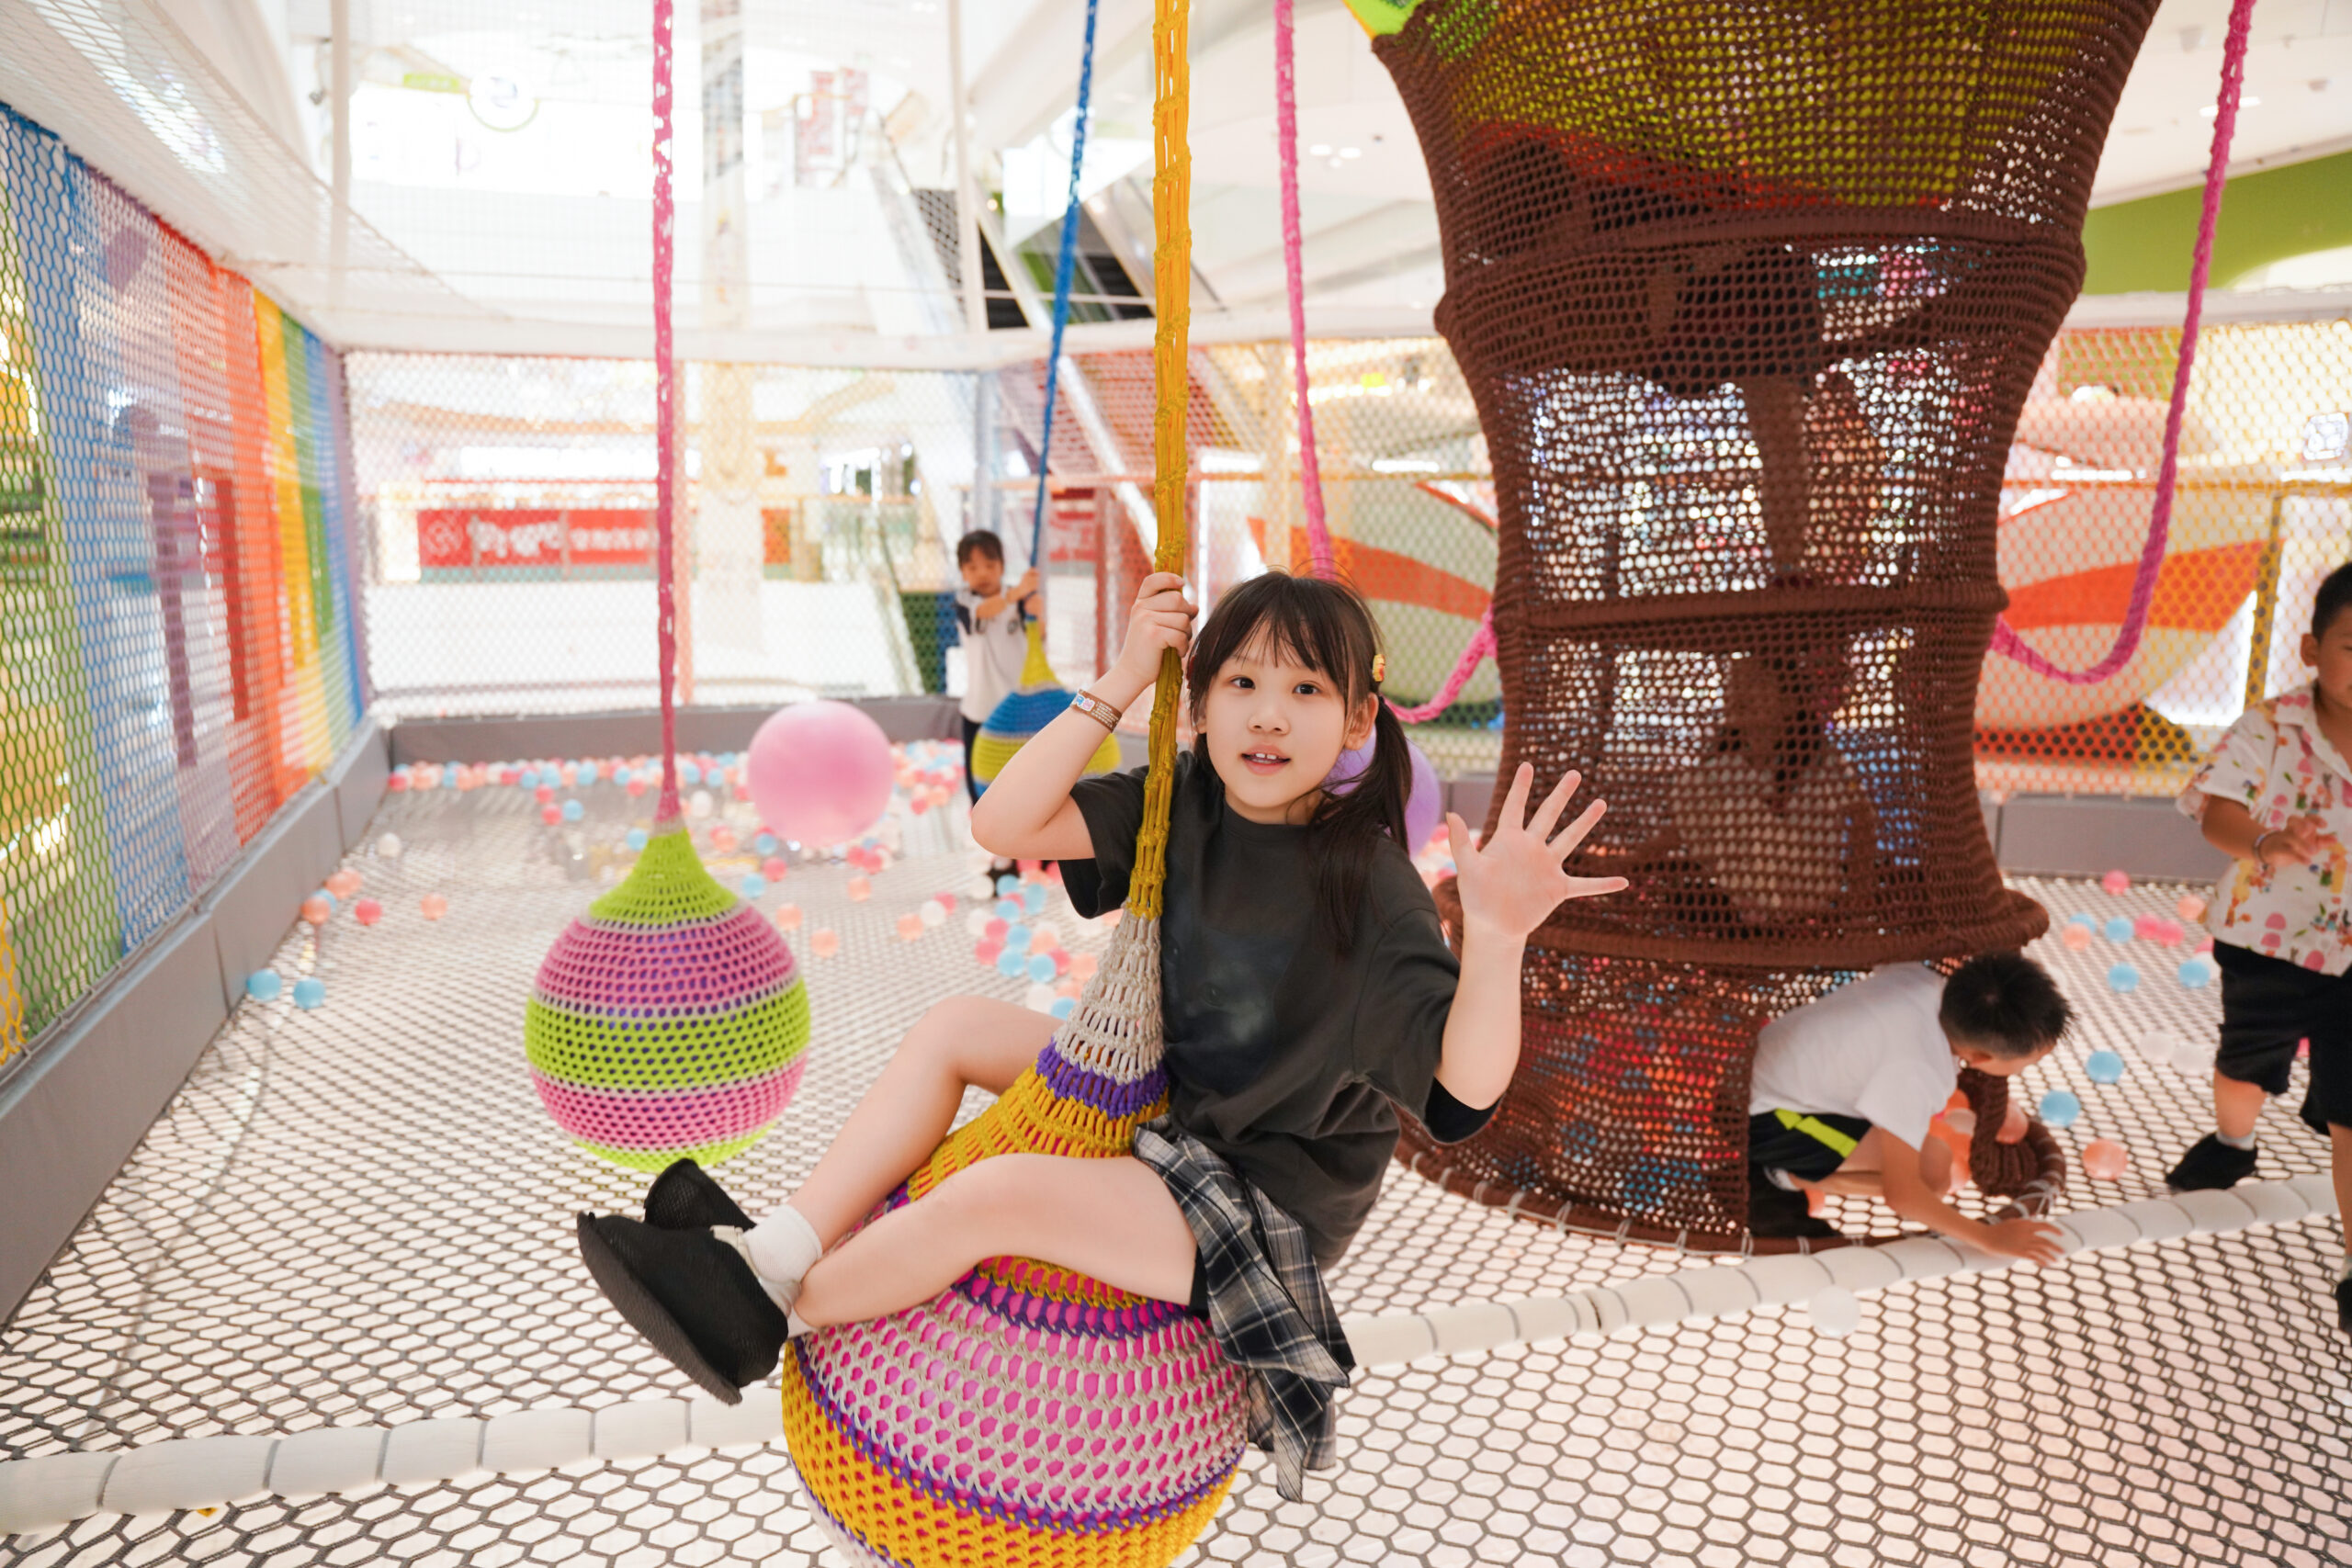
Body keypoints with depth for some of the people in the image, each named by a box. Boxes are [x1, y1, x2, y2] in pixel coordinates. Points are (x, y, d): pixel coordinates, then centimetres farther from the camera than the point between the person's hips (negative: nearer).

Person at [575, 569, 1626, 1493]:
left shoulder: (1367, 882, -24)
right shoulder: (1186, 803, -6)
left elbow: (1466, 1086, -29)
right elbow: (1003, 825, -14)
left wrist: (1497, 932, -47)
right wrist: (1120, 684, -21)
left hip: (1266, 1200, -7)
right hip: (1161, 1108, 8)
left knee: (996, 1194, -24)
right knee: (957, 1028, 6)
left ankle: (760, 1321, 1)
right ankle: (777, 1251, 1)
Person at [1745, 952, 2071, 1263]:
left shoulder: (1929, 981, -10)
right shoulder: (1916, 1072, -31)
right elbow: (1901, 1193, -26)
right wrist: (1989, 1238, -12)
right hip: (1760, 1119, -9)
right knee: (1934, 1167, -17)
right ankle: (1784, 1181, -5)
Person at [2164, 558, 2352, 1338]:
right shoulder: (2269, 730, -16)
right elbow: (2218, 807, -29)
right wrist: (2262, 844, -49)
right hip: (2269, 941, 0)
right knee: (2247, 1062, 24)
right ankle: (2232, 1144, 56)